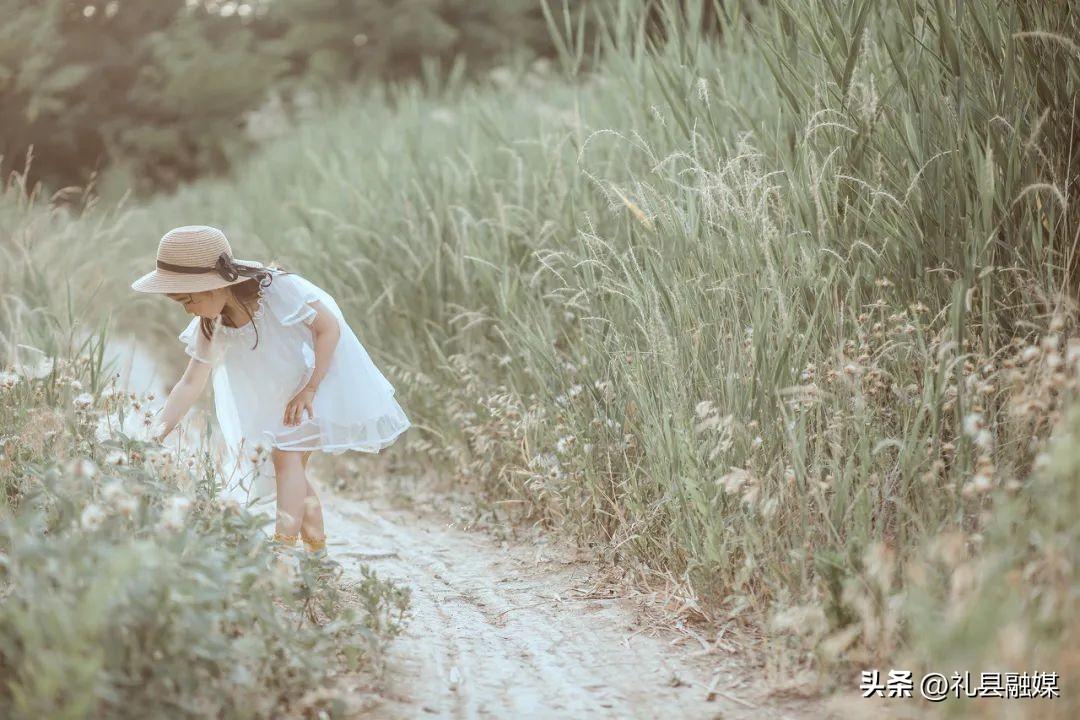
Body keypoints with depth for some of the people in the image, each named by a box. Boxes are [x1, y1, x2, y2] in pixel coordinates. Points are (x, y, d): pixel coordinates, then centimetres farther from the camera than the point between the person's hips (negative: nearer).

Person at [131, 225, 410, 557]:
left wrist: (309, 389, -25)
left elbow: (330, 328, -21)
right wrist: (161, 430, -22)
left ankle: (284, 543, -24)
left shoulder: (279, 289, -30)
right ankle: (317, 550, 17)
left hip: (322, 374, -7)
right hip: (277, 393, 7)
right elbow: (191, 383, -9)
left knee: (287, 454, -20)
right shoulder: (211, 327, -11)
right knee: (289, 464, 7)